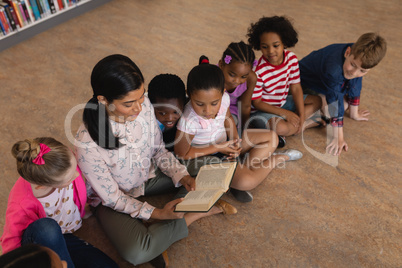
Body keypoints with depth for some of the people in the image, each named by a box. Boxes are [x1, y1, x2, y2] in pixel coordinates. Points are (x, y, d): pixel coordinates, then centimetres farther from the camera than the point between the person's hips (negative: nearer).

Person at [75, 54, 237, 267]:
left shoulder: (143, 105, -21)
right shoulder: (87, 144, -33)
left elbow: (158, 150, -4)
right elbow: (111, 197, -19)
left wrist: (181, 176, -19)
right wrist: (156, 214, -25)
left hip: (148, 176, 5)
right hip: (113, 199, -4)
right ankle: (206, 210, -10)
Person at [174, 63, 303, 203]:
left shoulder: (223, 98, -17)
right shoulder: (188, 121, -34)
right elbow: (182, 154, -21)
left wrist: (235, 140, -10)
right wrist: (218, 148, -21)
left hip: (224, 142, 7)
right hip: (205, 155, -6)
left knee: (272, 137, 2)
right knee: (246, 182, -26)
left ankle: (244, 169, -4)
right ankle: (276, 159, 3)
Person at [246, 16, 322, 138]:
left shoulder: (291, 58, -10)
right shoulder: (258, 71, -28)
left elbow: (296, 88, -4)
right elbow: (257, 103, -20)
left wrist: (301, 116, -12)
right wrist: (284, 113, -23)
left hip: (282, 102, 7)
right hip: (263, 109, -7)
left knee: (317, 101, 9)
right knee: (280, 128, -34)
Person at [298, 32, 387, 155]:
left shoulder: (359, 57, -24)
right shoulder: (333, 70, -45)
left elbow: (355, 85, -8)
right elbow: (336, 101, -41)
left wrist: (354, 113, 3)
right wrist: (338, 138, -35)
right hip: (307, 81, -6)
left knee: (346, 103, 0)